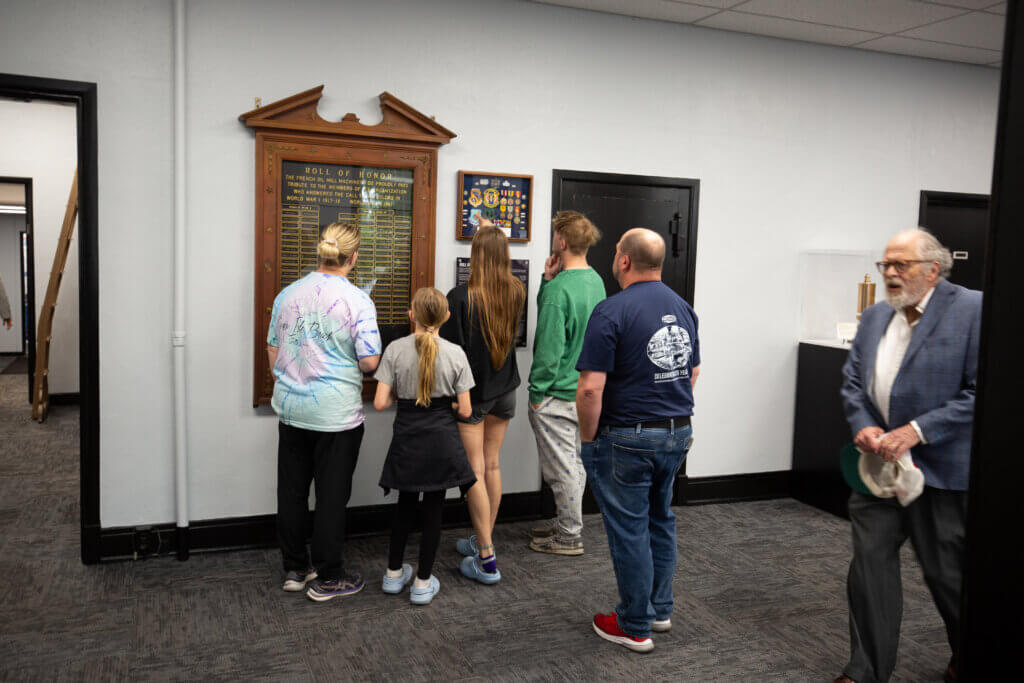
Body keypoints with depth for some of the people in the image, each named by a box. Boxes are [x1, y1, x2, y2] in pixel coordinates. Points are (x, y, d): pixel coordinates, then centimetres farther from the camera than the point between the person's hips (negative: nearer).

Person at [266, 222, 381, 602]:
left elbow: (273, 351, 11)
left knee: (292, 491, 14)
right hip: (337, 414, -5)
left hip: (290, 408, 5)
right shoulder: (357, 301, -13)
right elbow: (369, 361, -15)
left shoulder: (287, 295, 4)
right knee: (331, 496, 5)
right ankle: (326, 578, 15)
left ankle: (294, 569, 26)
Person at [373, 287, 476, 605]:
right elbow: (465, 410, -7)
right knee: (433, 509, 9)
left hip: (407, 439, 2)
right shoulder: (455, 353, -8)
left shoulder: (395, 349, -8)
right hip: (441, 441, -1)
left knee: (405, 505, 20)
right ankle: (423, 583, 18)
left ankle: (394, 574, 32)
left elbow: (380, 403, -10)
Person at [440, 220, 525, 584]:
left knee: (475, 471, 0)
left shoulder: (461, 297, -20)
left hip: (471, 393, -5)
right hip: (504, 390, 6)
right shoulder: (517, 293, -3)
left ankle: (486, 559, 2)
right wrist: (493, 232, 28)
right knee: (492, 465, 16)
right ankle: (483, 540, 30)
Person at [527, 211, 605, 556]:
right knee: (575, 461, 19)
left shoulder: (560, 288, -22)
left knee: (562, 467, 4)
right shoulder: (596, 281, 5)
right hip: (585, 388, 9)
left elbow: (549, 347, -22)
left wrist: (537, 391, -13)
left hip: (558, 394, -9)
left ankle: (569, 537, 16)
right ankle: (567, 521, 34)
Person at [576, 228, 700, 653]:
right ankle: (660, 609, 35)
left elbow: (590, 389, -22)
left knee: (629, 530, 5)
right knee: (660, 519, 22)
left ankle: (635, 627, 19)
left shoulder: (611, 312, -18)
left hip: (628, 438, -7)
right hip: (678, 433, 8)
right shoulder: (683, 307, 6)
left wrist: (588, 439, -9)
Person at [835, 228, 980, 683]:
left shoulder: (972, 311, -10)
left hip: (940, 468, -5)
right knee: (869, 562, 6)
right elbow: (852, 381, 11)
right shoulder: (875, 317, 8)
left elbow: (982, 391, -16)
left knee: (947, 570, 11)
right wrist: (862, 425, -7)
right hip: (879, 462, 5)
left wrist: (918, 431, -21)